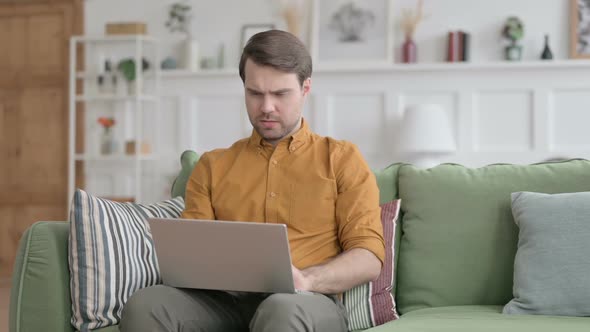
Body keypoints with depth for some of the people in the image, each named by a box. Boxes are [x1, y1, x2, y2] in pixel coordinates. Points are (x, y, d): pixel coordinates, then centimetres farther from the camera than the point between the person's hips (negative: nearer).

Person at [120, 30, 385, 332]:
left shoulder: (342, 159, 13)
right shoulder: (212, 166, 22)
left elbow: (369, 257, 4)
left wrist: (306, 280, -16)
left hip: (308, 304, -3)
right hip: (225, 301, 3)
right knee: (143, 307, -29)